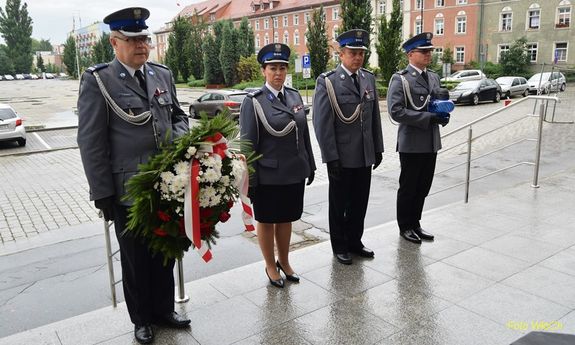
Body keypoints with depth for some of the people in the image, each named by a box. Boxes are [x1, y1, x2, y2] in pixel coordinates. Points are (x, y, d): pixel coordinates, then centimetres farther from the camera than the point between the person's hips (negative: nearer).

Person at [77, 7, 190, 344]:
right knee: (135, 259, 13)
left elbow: (178, 115, 17)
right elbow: (91, 142, -9)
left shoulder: (163, 74, 6)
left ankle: (164, 308, 39)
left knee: (166, 252, 18)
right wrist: (102, 193, -10)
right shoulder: (97, 80, -8)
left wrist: (179, 137, -6)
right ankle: (142, 318, 35)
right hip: (128, 190, -4)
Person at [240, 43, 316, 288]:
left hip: (295, 173, 5)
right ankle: (270, 266, 31)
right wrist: (250, 179, -11)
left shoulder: (295, 96, 5)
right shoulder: (253, 102, -10)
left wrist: (310, 165, 11)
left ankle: (284, 262, 37)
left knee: (286, 218, 18)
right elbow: (248, 143, -10)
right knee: (266, 220, 12)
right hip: (268, 175, -4)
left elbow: (304, 133, 10)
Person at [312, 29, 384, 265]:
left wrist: (378, 148, 9)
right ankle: (339, 246, 27)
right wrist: (331, 157, -16)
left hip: (365, 156, 5)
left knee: (360, 202, 15)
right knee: (339, 204, 11)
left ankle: (354, 241, 33)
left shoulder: (369, 79, 7)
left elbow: (375, 117, 11)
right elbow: (322, 123, -14)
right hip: (341, 158, -5)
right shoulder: (327, 82, -11)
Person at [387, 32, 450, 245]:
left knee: (423, 187, 15)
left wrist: (443, 115, -3)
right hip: (411, 144, -7)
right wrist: (429, 118, -22)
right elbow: (396, 111, -20)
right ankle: (405, 227, 23)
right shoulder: (400, 79, -10)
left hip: (431, 143, 7)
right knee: (408, 188, 7)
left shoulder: (434, 77, 12)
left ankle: (415, 224, 30)